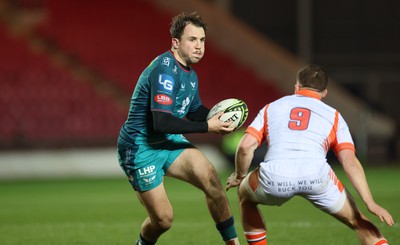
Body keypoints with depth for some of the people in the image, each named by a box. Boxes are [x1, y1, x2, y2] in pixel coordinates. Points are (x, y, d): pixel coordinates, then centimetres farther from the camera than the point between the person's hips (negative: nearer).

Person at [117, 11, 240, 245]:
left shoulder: (190, 74, 6)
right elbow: (162, 123, -31)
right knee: (163, 219, -7)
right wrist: (208, 127, -26)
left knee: (210, 178, -15)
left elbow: (195, 112, 21)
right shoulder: (165, 71, -24)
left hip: (169, 142, 8)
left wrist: (219, 116, -1)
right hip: (140, 149, -8)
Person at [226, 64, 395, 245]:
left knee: (246, 197, 34)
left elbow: (245, 146, 12)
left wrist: (239, 176, 30)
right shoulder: (333, 116, 25)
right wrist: (370, 203, 8)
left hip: (273, 177, 0)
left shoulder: (271, 108, 27)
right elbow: (350, 162, 12)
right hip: (316, 176, 0)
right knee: (358, 222, 19)